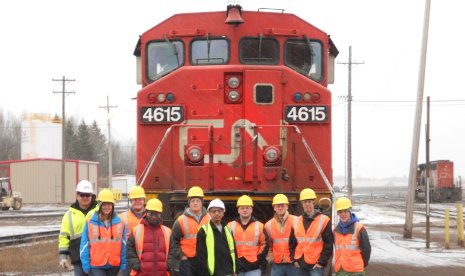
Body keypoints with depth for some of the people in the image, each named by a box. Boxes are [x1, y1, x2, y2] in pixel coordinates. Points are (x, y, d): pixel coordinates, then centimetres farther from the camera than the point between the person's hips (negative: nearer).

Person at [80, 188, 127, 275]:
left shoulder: (120, 223, 1)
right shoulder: (90, 222, -4)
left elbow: (124, 246, 3)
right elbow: (85, 246, -2)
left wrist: (124, 265, -1)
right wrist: (86, 266, -5)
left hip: (114, 266, 2)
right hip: (96, 266, -2)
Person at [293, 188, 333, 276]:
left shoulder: (323, 220, -4)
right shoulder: (297, 221, 12)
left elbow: (329, 244, -6)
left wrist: (322, 262, -11)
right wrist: (295, 259, 7)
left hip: (316, 264, -5)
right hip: (300, 265, 5)